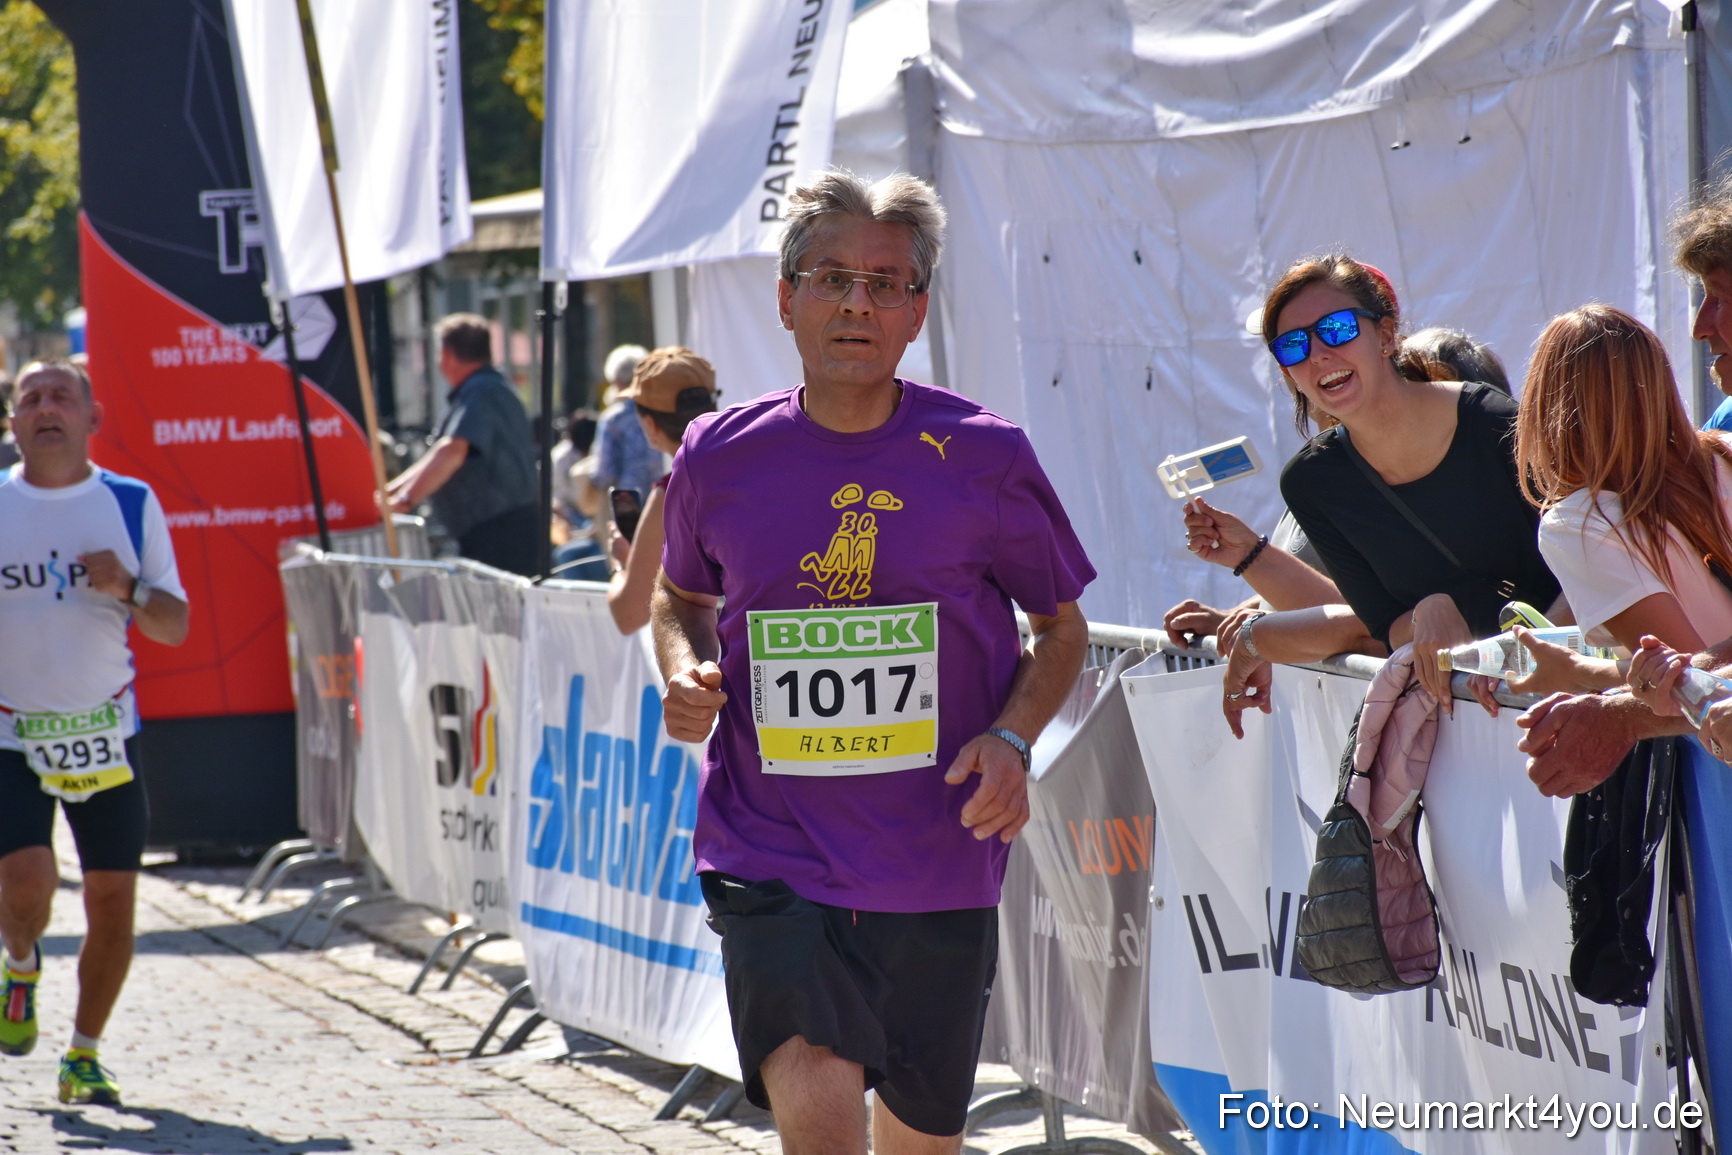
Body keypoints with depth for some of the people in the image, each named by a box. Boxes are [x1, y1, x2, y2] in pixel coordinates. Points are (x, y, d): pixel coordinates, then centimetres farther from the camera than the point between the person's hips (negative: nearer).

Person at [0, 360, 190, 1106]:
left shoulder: (131, 505, 3)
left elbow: (175, 625, 5)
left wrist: (128, 591, -14)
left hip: (105, 734, 2)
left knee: (112, 899, 0)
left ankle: (84, 1057, 18)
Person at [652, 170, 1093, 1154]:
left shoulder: (985, 458, -4)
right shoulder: (722, 457, 0)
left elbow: (1063, 631, 8)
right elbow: (681, 597, 20)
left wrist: (1012, 739, -10)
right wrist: (687, 675, -2)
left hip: (939, 864, 1)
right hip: (773, 858, -1)